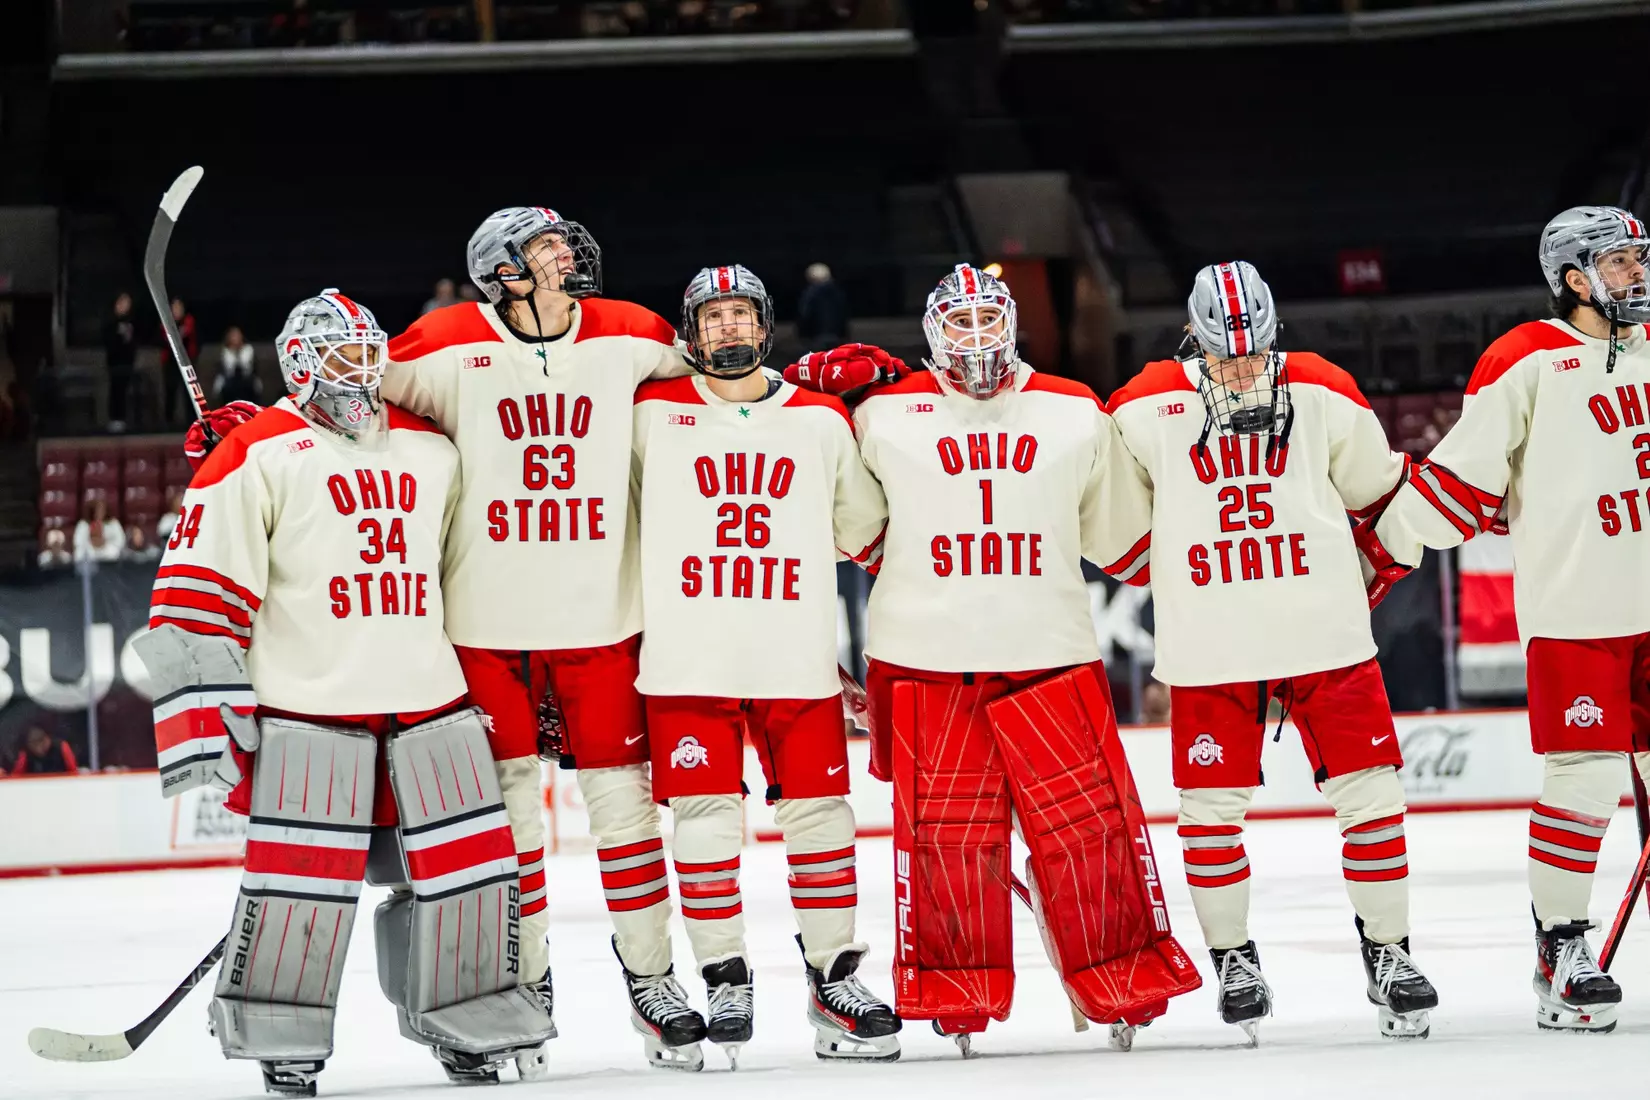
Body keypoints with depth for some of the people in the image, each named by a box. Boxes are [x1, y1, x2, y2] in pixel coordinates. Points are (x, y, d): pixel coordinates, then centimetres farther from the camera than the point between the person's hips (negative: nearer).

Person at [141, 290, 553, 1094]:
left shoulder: (432, 453, 14)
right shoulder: (259, 455, -4)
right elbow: (201, 582, -8)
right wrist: (209, 712, -13)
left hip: (429, 697, 5)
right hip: (310, 700, -5)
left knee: (460, 859, 4)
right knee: (305, 872, -10)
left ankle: (468, 1023, 18)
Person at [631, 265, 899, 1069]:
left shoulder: (821, 420, 10)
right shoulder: (655, 415, 3)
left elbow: (861, 529, 16)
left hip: (797, 658, 2)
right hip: (687, 661, -2)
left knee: (819, 811, 2)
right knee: (704, 817, -1)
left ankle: (835, 979, 11)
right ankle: (724, 986, 9)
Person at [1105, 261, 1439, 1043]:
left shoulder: (1324, 396, -2)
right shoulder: (1148, 409, -5)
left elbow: (1379, 492, 12)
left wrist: (1375, 568, 15)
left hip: (1326, 633, 1)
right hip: (1209, 650, -1)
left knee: (1369, 792, -1)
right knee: (1211, 805, 2)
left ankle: (1388, 954, 11)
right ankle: (1233, 961, 17)